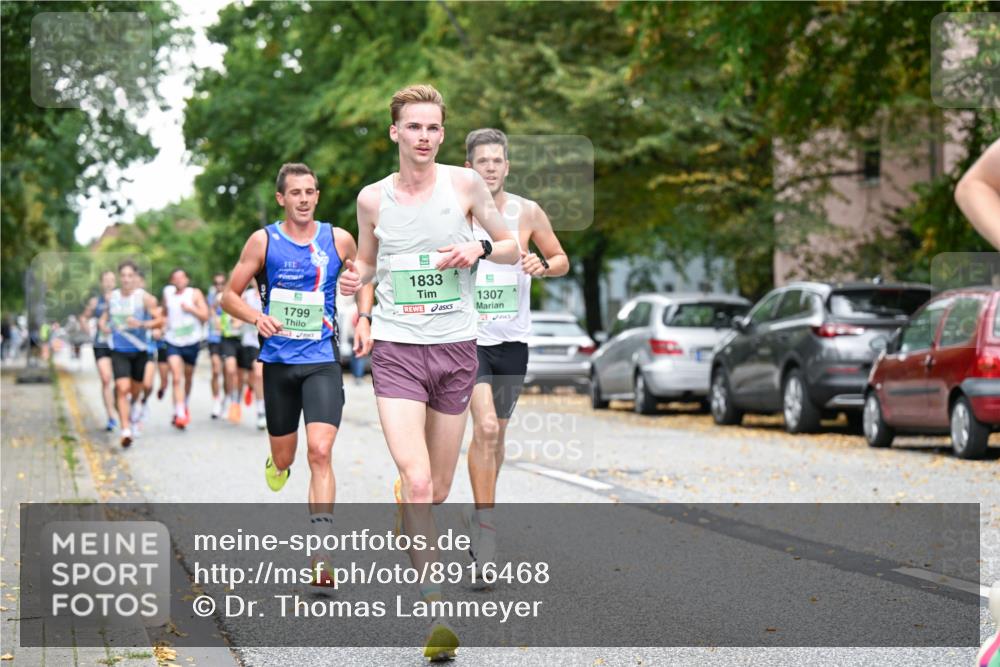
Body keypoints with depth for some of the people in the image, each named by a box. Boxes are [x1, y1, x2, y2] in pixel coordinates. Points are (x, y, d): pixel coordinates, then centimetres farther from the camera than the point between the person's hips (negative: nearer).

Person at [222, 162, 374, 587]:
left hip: (322, 362, -1)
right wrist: (258, 318, -18)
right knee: (284, 457, 11)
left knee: (320, 452, -16)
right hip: (278, 360, 1)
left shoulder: (338, 240, 2)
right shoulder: (263, 241, 0)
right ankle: (275, 466, 53)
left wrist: (363, 321, 5)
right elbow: (229, 296, 2)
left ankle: (320, 557, -16)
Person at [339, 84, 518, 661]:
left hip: (456, 348, 1)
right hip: (396, 348, -1)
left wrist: (479, 249, -12)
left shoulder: (465, 184, 1)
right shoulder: (373, 198, 3)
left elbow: (513, 248, 9)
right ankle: (435, 609, -14)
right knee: (417, 483, -17)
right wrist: (357, 278, -5)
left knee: (438, 490, 8)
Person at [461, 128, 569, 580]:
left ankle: (480, 514, 33)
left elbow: (562, 261, 10)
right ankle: (486, 527, -14)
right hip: (467, 335, -3)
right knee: (485, 427, -19)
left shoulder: (527, 213, 1)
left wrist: (542, 266, -10)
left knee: (497, 432, 13)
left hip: (513, 338, 3)